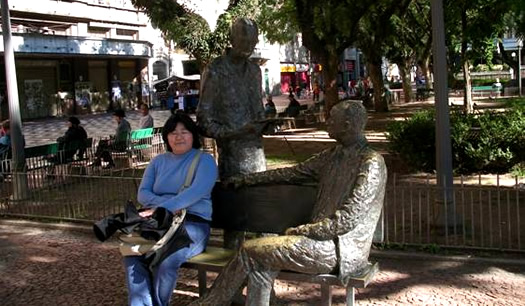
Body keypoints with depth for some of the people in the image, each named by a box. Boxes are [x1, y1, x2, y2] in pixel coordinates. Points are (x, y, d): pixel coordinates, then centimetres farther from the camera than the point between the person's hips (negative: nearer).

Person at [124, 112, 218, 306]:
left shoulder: (205, 160, 4)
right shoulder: (158, 161, 19)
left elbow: (196, 192, -13)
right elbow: (142, 193, 10)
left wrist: (161, 208, -24)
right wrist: (166, 204, -11)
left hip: (192, 223, -4)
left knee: (166, 260, -32)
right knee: (132, 256, -27)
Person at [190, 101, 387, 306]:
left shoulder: (371, 163, -14)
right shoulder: (333, 155, 12)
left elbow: (347, 220, -20)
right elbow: (294, 173, 20)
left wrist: (300, 231, -14)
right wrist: (246, 180, 21)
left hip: (343, 249, -8)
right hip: (323, 238, 8)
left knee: (251, 250, -9)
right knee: (261, 263, -12)